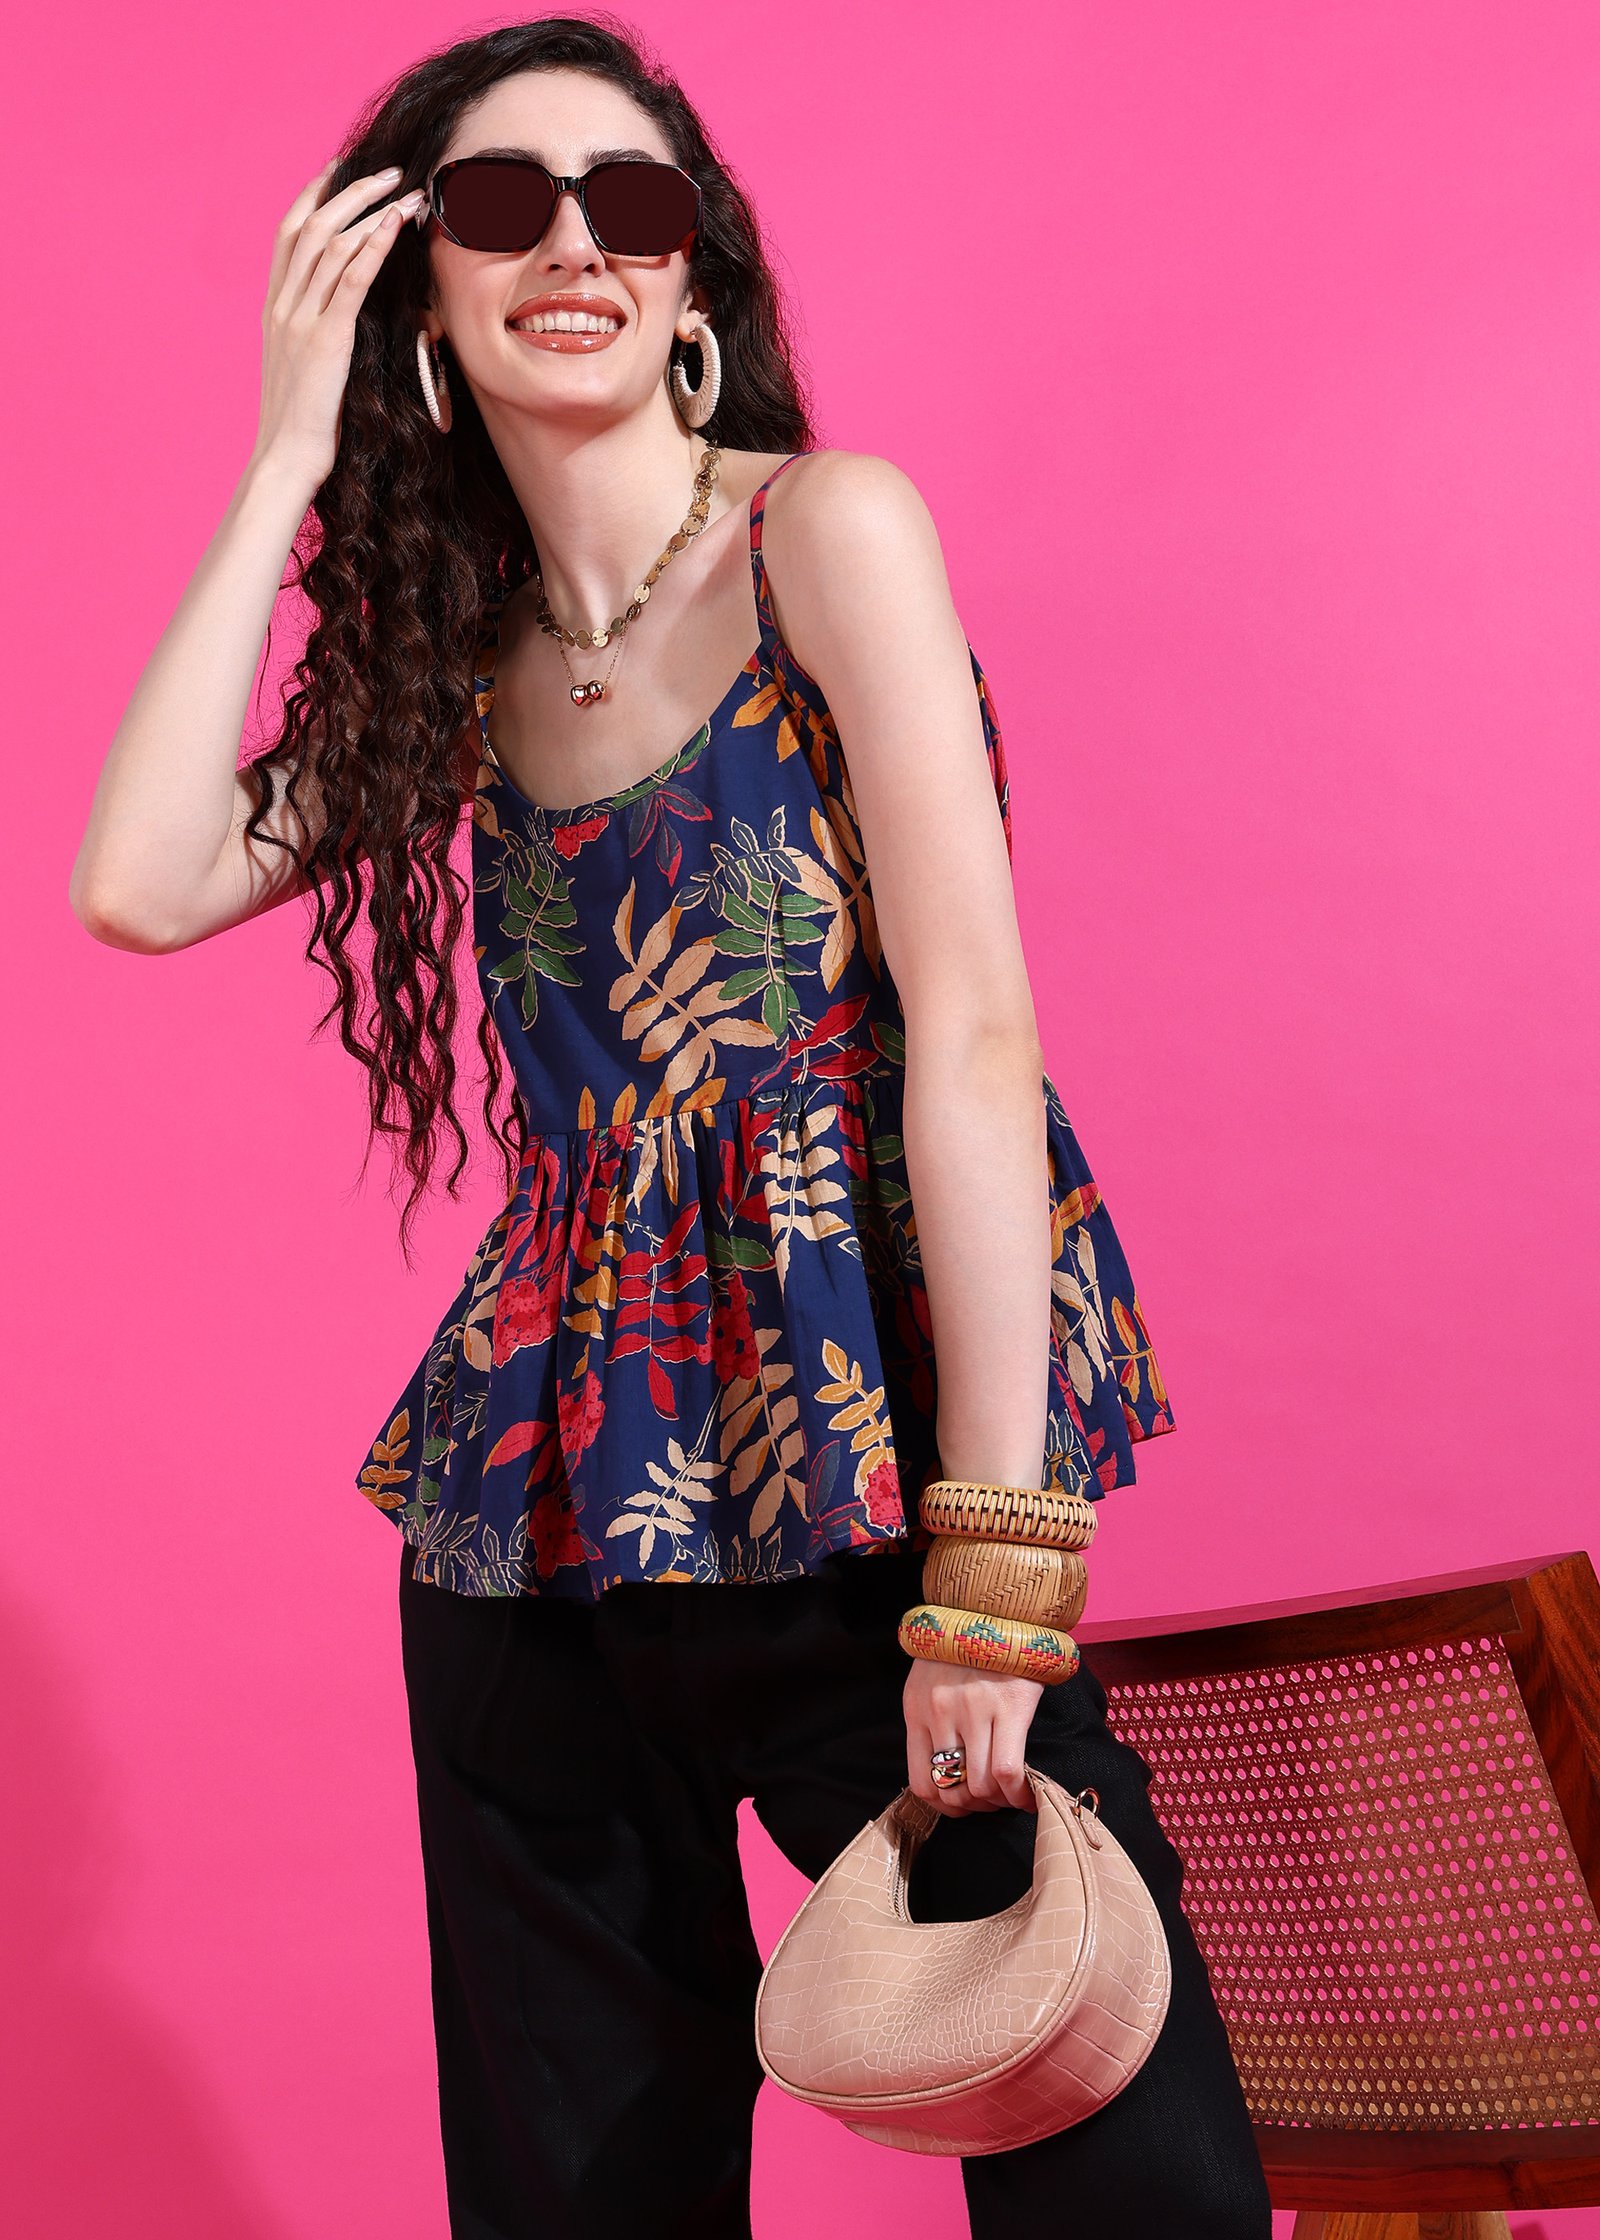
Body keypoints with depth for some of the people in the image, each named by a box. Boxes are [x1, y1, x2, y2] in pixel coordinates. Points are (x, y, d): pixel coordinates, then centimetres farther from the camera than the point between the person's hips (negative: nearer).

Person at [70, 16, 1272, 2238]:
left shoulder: (828, 532, -4)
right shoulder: (463, 657, 10)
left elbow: (973, 1032, -13)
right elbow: (140, 885, -4)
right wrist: (290, 456, 1)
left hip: (848, 1476, -4)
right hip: (537, 1518, 5)